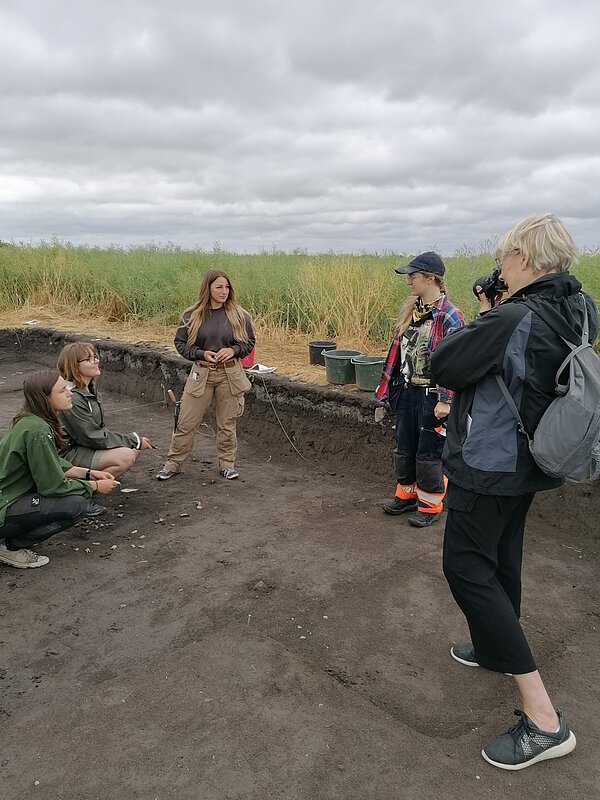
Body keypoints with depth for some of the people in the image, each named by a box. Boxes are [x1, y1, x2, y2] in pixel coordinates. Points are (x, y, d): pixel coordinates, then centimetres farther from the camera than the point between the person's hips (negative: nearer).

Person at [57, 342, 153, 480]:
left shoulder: (90, 388, 7)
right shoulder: (72, 398, -23)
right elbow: (93, 438, -22)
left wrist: (135, 439, -2)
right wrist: (134, 440, -16)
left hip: (85, 446, 9)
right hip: (68, 455, -9)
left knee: (136, 449, -1)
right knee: (126, 456, -24)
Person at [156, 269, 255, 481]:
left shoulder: (239, 315, -2)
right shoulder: (192, 315, -3)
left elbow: (249, 342, 5)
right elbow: (180, 342, 2)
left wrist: (233, 350, -14)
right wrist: (201, 354, -14)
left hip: (231, 374, 0)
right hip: (201, 373, 0)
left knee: (227, 422, 11)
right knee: (186, 422, 4)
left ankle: (227, 463, 26)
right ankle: (173, 463, 19)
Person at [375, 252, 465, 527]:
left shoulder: (448, 317, -16)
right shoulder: (410, 310, 7)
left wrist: (445, 400, -20)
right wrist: (387, 387, 15)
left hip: (431, 396, -7)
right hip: (407, 391, 8)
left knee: (429, 452, 5)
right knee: (404, 447, 18)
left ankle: (430, 505, 21)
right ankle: (406, 494, 35)